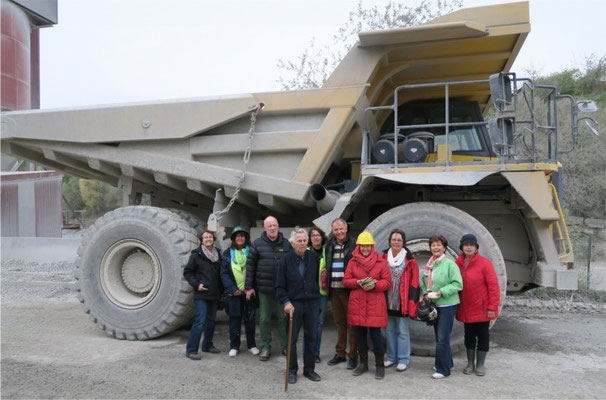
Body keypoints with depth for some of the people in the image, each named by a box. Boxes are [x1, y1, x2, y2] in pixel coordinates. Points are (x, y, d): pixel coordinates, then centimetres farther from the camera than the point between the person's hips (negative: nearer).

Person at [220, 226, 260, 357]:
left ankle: (251, 345, 22)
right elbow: (224, 274, 0)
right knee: (234, 319, 6)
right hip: (234, 292, 0)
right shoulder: (228, 253, 4)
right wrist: (233, 289, -11)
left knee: (250, 319, 9)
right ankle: (234, 346, 19)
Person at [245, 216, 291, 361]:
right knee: (264, 319, 9)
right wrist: (249, 286, -2)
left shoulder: (286, 244, 2)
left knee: (284, 318, 9)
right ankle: (266, 347, 22)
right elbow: (250, 265, 0)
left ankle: (285, 346, 24)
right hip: (263, 289, 0)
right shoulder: (257, 244, -1)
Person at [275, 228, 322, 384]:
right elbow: (279, 286, -3)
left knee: (311, 337, 12)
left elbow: (318, 278, 6)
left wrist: (317, 296, 2)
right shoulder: (286, 260, -5)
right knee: (292, 338, 4)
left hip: (312, 302, 2)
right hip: (294, 303, -2)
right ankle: (292, 370, 20)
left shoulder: (313, 256, 0)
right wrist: (286, 302, -14)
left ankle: (309, 369, 26)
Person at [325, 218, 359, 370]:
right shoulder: (329, 246, 10)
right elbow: (326, 266, 16)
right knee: (339, 323, 15)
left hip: (348, 290, -5)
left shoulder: (353, 245, -7)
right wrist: (326, 286, 9)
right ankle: (340, 354, 26)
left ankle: (353, 356, 14)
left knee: (351, 323, 3)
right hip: (334, 290, 5)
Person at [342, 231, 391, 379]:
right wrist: (358, 282, -14)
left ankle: (380, 365, 15)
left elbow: (387, 282, -1)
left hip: (375, 304, -2)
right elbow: (345, 281, 4)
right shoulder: (352, 262, 6)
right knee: (360, 334, 10)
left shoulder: (381, 262, 2)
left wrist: (374, 285, -18)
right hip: (357, 303, 2)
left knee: (375, 334, -2)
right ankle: (363, 363, 26)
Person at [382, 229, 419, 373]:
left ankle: (403, 360, 17)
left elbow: (414, 282, -7)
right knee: (389, 330, 13)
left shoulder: (410, 260, -5)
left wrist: (412, 302, -13)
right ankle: (391, 357, 27)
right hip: (388, 302, 4)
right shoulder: (384, 257, 5)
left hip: (402, 302, -4)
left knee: (403, 331, 4)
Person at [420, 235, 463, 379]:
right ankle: (447, 362, 33)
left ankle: (443, 369, 6)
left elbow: (458, 284, -17)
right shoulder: (429, 264, 9)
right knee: (439, 335, 17)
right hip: (434, 304, 7)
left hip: (447, 305, -7)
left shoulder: (449, 264, -13)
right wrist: (426, 293, -1)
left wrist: (441, 292, -22)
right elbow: (424, 281, 17)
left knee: (442, 338, -6)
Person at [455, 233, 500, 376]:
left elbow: (493, 286, -12)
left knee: (482, 335, 8)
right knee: (469, 335, 13)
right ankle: (470, 364, 26)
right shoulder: (458, 264, 0)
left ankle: (480, 365, 21)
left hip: (482, 308, -3)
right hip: (466, 309, 4)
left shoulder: (485, 263, -13)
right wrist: (456, 306, 6)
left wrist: (492, 307, -13)